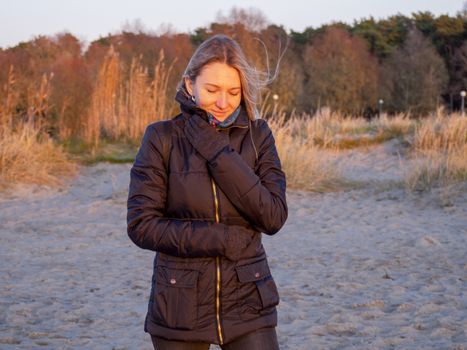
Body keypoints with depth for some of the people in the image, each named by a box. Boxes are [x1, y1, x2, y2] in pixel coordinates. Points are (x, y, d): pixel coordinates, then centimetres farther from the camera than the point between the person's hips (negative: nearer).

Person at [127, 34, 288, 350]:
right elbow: (141, 225, -7)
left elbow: (274, 217, -9)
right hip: (181, 308, -1)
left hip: (247, 302, 1)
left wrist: (217, 152, -14)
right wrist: (220, 238, -14)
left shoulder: (257, 136, 2)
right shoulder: (162, 137, -3)